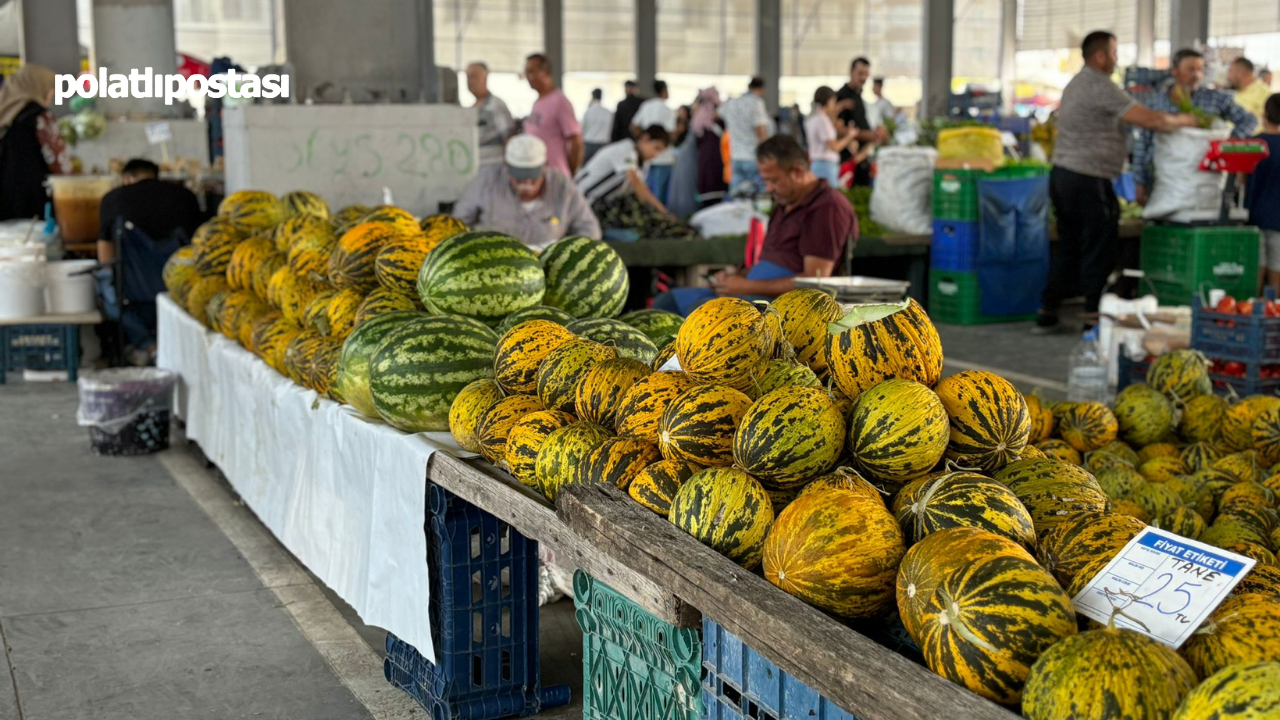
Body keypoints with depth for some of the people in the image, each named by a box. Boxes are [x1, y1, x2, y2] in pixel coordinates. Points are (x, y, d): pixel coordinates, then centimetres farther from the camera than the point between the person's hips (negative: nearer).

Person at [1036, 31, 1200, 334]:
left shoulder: (1075, 85, 18)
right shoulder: (1100, 86, -14)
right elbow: (1145, 118, -16)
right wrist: (1180, 121, 0)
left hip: (1063, 173, 10)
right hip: (1088, 180, -10)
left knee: (1068, 248, 14)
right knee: (1100, 250, -2)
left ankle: (1047, 312, 15)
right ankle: (1094, 314, 2)